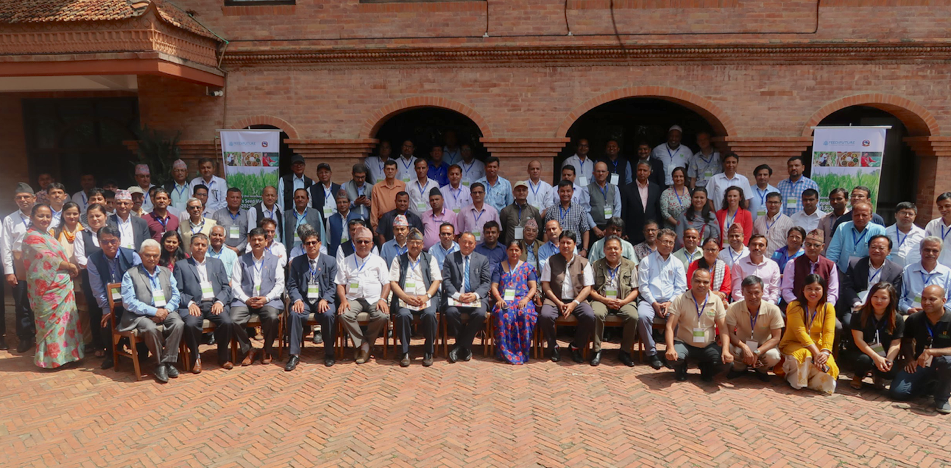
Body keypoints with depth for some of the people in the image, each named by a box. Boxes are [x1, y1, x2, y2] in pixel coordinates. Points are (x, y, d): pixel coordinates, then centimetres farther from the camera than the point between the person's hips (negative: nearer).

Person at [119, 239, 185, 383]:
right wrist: (154, 311, -17)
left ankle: (168, 361, -18)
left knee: (178, 323, -28)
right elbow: (128, 302, -7)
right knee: (151, 328, -35)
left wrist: (167, 309, -11)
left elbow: (176, 295, 11)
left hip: (165, 312, 4)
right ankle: (160, 363, -14)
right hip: (140, 316, -3)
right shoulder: (130, 274, 5)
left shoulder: (166, 272, 19)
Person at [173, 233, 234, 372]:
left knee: (227, 322, -28)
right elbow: (178, 291, 5)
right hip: (194, 305, -1)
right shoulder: (181, 265, 14)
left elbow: (226, 287, 14)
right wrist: (189, 303, -13)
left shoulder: (217, 263, 21)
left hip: (215, 303, 2)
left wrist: (220, 301, -5)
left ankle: (223, 356, -4)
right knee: (190, 324, -33)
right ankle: (196, 357, -7)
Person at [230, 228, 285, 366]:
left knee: (272, 317, -32)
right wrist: (246, 300, -11)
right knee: (234, 319, -27)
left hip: (268, 300, -1)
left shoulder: (274, 260, 14)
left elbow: (280, 283, 5)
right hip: (245, 300, 1)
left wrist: (266, 298, -10)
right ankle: (248, 350, -2)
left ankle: (268, 350, -5)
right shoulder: (241, 260, 14)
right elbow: (235, 284, 5)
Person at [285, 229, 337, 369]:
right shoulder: (297, 262, 11)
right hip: (303, 300, 1)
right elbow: (292, 285, 7)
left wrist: (325, 300, -14)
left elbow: (333, 285, 4)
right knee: (294, 314, -30)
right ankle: (294, 355, -22)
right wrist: (297, 300, -13)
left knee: (329, 315, -32)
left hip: (323, 300, -1)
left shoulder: (330, 261, 8)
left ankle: (329, 353, -15)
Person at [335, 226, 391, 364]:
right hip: (353, 299, 1)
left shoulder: (378, 261, 16)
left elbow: (386, 283, 9)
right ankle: (362, 344, -13)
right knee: (344, 315, -31)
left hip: (374, 299, 0)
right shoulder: (345, 262, 17)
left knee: (382, 316, -31)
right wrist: (343, 300, -9)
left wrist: (382, 299, -9)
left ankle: (366, 342, -7)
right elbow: (340, 284, 10)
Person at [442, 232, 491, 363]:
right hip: (455, 297, 0)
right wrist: (457, 295, -14)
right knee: (451, 312, -32)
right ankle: (465, 346, -7)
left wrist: (476, 295, -13)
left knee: (480, 313, -32)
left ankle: (461, 346, -13)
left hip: (476, 297, 0)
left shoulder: (482, 259, 14)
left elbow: (486, 282, 6)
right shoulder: (450, 258, 12)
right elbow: (446, 280, 3)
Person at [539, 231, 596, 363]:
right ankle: (553, 347, -5)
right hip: (555, 299, 0)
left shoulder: (583, 263, 10)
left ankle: (575, 347, -4)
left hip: (577, 300, 1)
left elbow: (587, 288, 4)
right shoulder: (551, 261, 10)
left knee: (589, 317, -30)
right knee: (545, 316, -32)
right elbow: (545, 285, 4)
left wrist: (574, 304, -10)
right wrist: (558, 302, -9)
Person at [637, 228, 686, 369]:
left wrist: (670, 303, -5)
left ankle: (672, 351, -13)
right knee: (643, 316, -33)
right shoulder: (647, 261, 9)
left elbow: (681, 287, 11)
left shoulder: (677, 263, 17)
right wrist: (654, 303, -9)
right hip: (649, 300, -1)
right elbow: (642, 285, 2)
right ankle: (652, 353, -19)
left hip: (670, 301, 2)